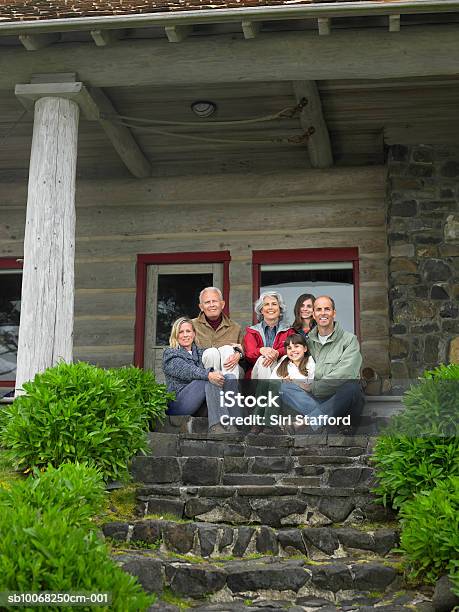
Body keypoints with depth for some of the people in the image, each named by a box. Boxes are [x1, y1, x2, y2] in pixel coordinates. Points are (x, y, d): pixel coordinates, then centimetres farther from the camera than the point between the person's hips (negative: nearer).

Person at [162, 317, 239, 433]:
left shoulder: (200, 353, 26)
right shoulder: (170, 354, 6)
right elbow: (186, 371, -14)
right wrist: (208, 375, -33)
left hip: (201, 404, 5)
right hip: (177, 402, -5)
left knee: (230, 377, -17)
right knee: (211, 380, -28)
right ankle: (216, 425, -40)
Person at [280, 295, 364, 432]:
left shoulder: (349, 339, 2)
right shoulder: (309, 341, 16)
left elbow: (345, 375, -12)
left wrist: (313, 387, -10)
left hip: (342, 400, -3)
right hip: (315, 399, 4)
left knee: (351, 386, -36)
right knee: (285, 387, -19)